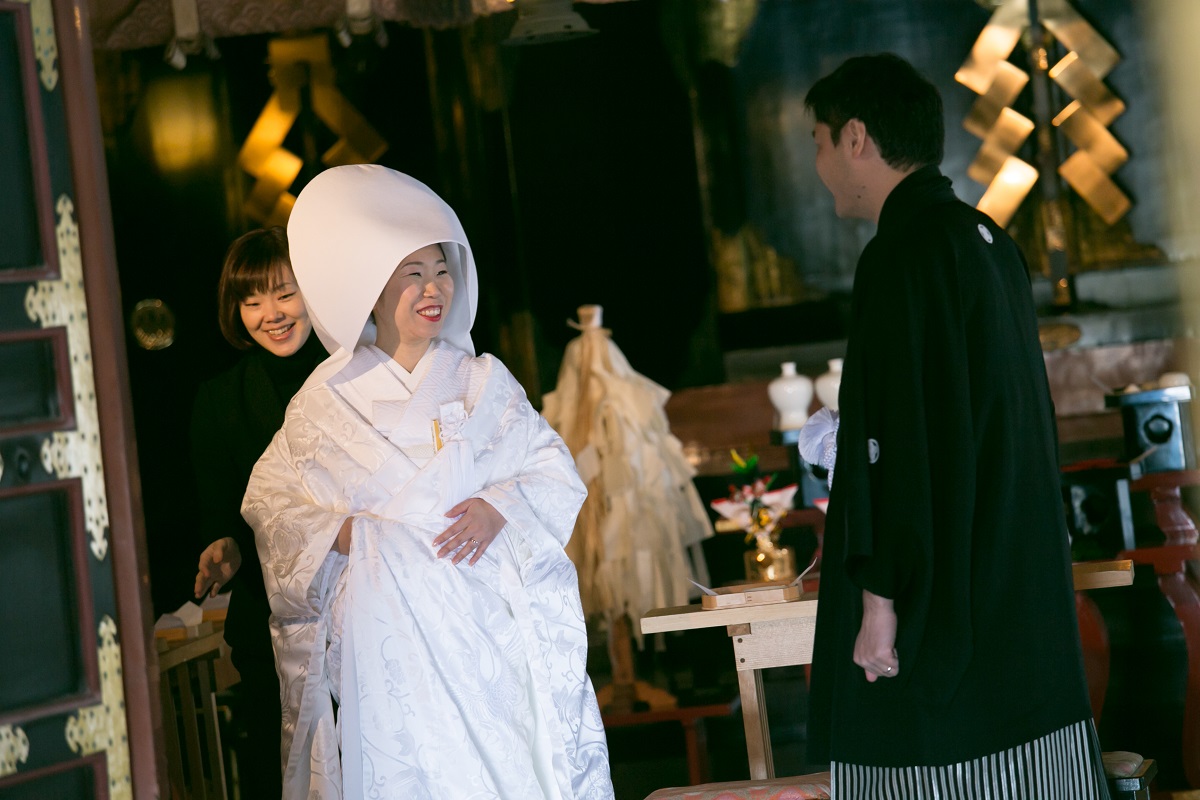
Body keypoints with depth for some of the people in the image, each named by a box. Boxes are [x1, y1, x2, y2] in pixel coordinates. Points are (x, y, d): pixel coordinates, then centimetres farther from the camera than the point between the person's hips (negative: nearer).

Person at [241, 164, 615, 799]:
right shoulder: (329, 397, 5)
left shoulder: (483, 379, 9)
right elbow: (268, 497, 9)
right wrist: (333, 531, -8)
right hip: (388, 630, -1)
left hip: (490, 620, 2)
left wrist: (501, 506, -10)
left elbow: (556, 471, 8)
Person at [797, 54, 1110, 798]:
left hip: (946, 608, -10)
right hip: (1029, 592, 10)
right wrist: (858, 438, 34)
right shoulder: (988, 240, 13)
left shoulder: (904, 255, -15)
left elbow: (909, 446, -21)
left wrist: (881, 598, -18)